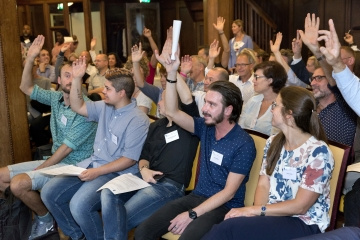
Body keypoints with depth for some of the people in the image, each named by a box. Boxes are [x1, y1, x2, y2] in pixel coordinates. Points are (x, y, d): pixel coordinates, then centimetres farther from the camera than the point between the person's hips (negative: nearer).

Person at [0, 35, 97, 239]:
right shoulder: (56, 97, 3)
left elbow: (67, 147, -19)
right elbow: (26, 88, 10)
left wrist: (40, 169, -12)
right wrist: (31, 58, -4)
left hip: (73, 165, -8)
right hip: (55, 160, 8)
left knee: (18, 183, -22)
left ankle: (46, 220, 1)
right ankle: (34, 209, 10)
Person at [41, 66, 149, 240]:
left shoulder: (138, 120, -16)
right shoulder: (105, 107, 8)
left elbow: (129, 159, -19)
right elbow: (77, 107, 14)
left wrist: (98, 172, -23)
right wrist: (77, 78, 3)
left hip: (116, 173, -8)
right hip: (91, 164, 8)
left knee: (79, 206, -30)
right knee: (49, 194, -1)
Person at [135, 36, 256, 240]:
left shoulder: (244, 144, -14)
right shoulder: (206, 127, 4)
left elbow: (229, 192, -17)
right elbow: (172, 112, -5)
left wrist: (192, 214, -21)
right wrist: (172, 73, -15)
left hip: (225, 207, -6)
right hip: (197, 197, 6)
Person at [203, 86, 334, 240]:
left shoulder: (318, 152, -15)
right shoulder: (273, 143, 7)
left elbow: (300, 206, -16)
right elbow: (263, 185, 5)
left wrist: (254, 210, -18)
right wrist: (257, 211, -16)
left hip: (304, 224, -5)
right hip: (273, 214, 5)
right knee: (226, 227, -26)